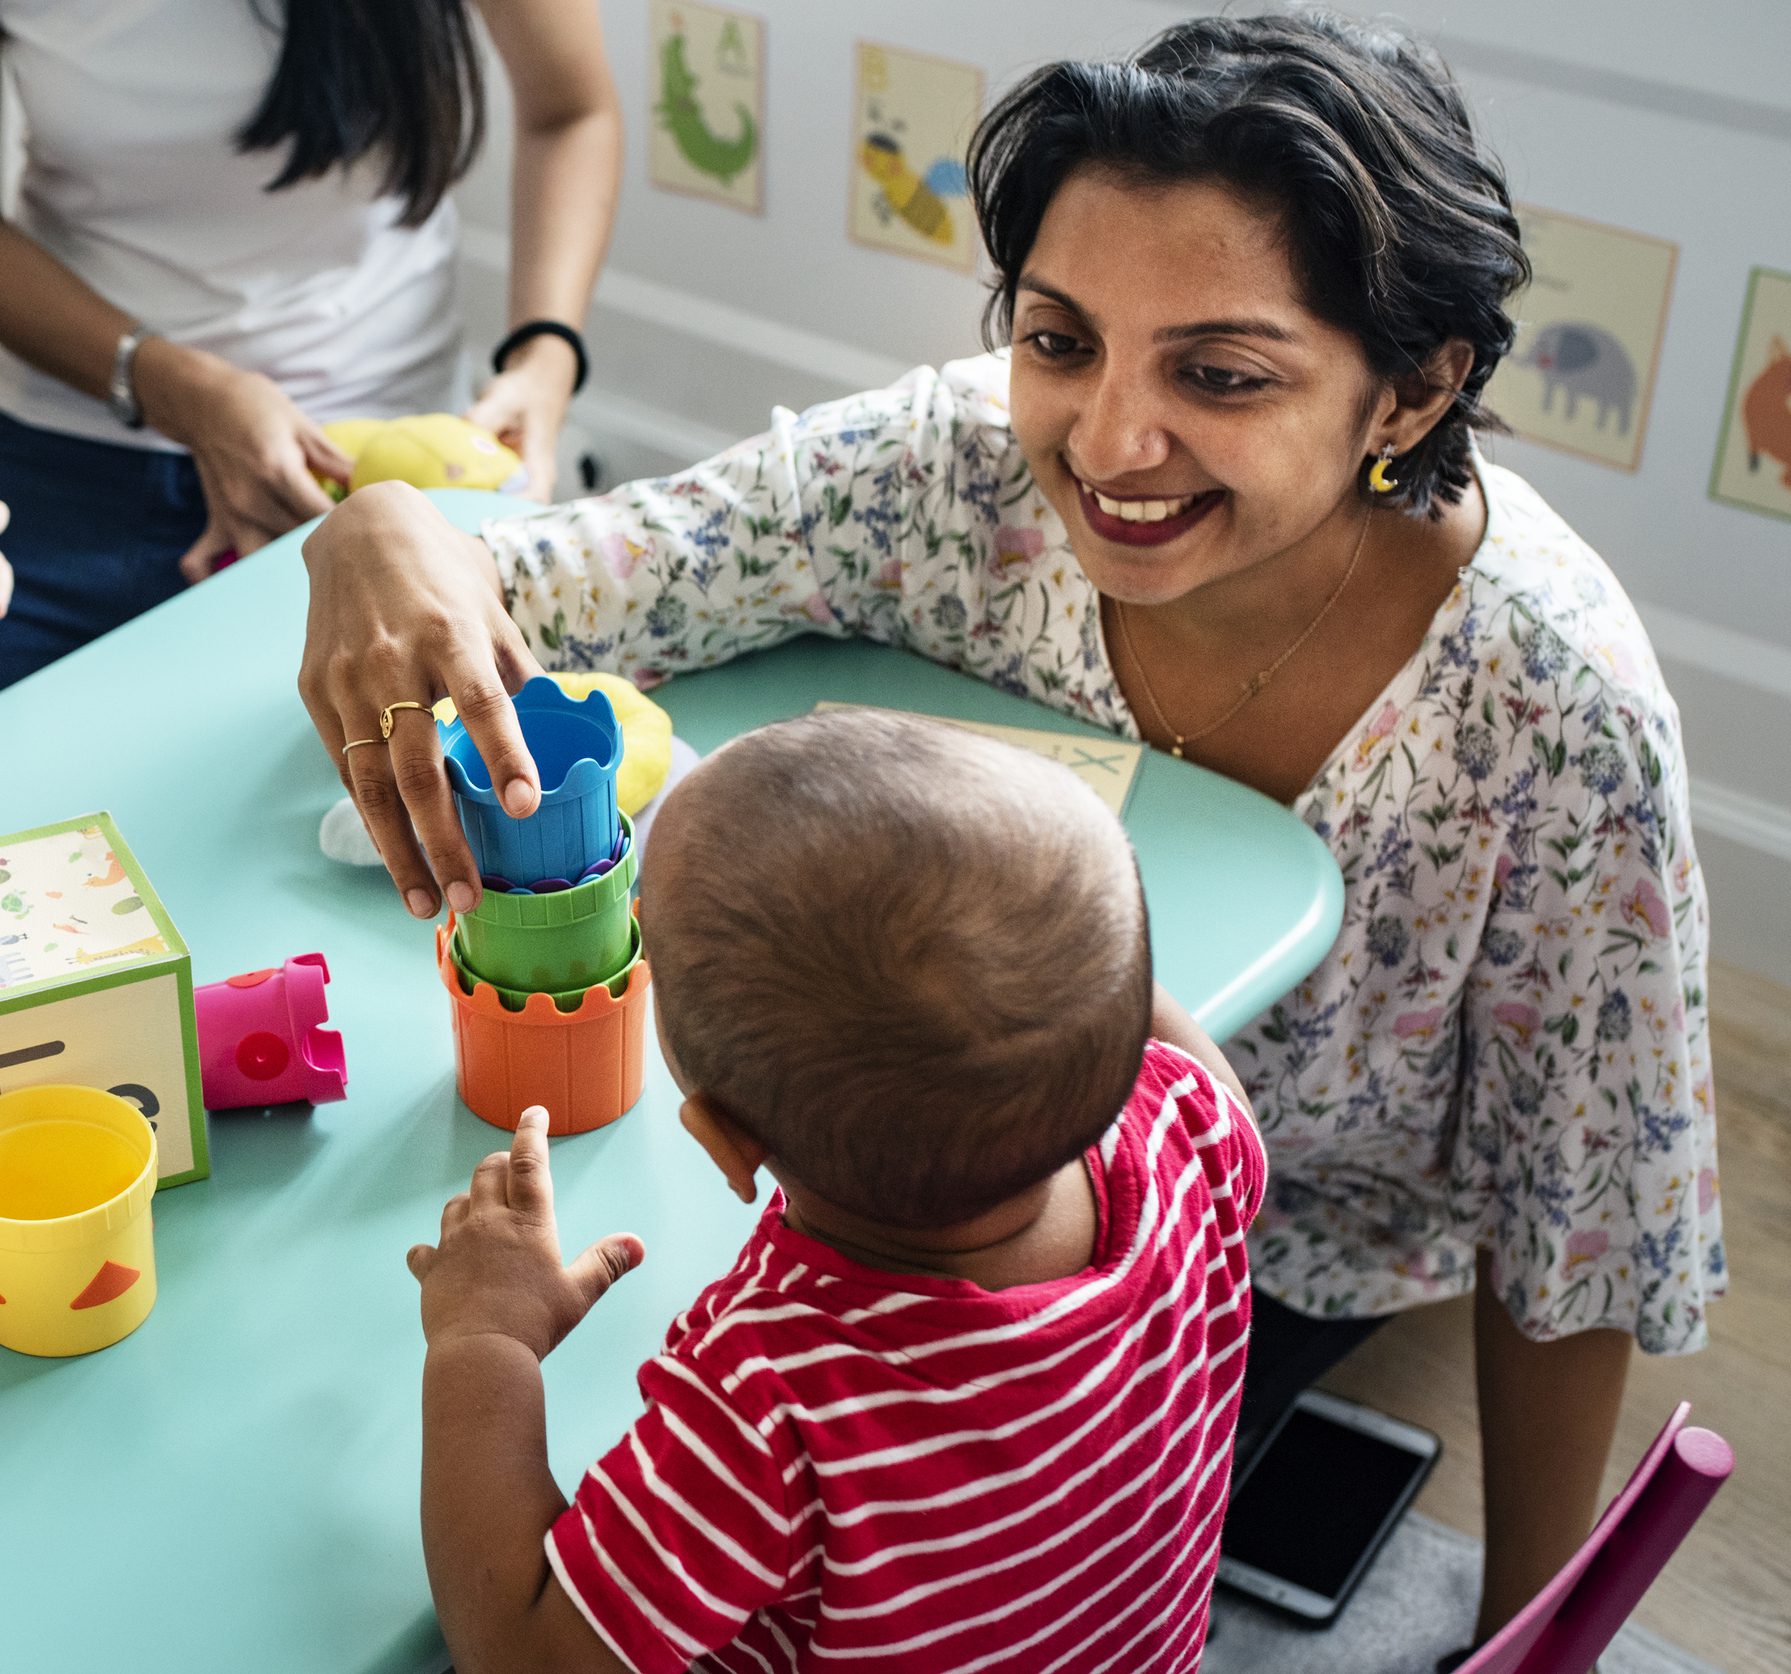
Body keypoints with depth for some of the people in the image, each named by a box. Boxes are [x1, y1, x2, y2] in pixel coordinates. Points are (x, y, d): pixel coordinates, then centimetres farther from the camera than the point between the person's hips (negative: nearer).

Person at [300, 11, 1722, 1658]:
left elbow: (1573, 1236, -18)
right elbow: (513, 587, -21)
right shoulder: (958, 470, -26)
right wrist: (384, 537, -46)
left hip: (1292, 1228, -2)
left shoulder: (1549, 707, -31)